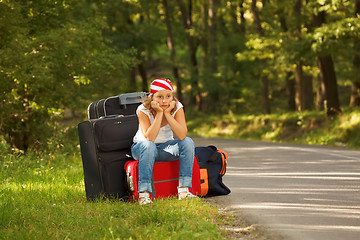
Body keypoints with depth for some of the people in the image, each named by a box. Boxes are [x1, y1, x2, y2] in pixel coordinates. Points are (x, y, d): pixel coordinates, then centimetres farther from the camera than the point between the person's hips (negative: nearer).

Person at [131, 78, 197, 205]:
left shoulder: (177, 107, -14)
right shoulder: (143, 110, -21)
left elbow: (182, 136, -27)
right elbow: (149, 138, -32)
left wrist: (167, 113, -31)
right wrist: (159, 113, -33)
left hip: (165, 148, 3)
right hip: (140, 148, -3)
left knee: (188, 142, -24)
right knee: (149, 146, -37)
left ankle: (184, 190, -26)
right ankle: (144, 193, -38)